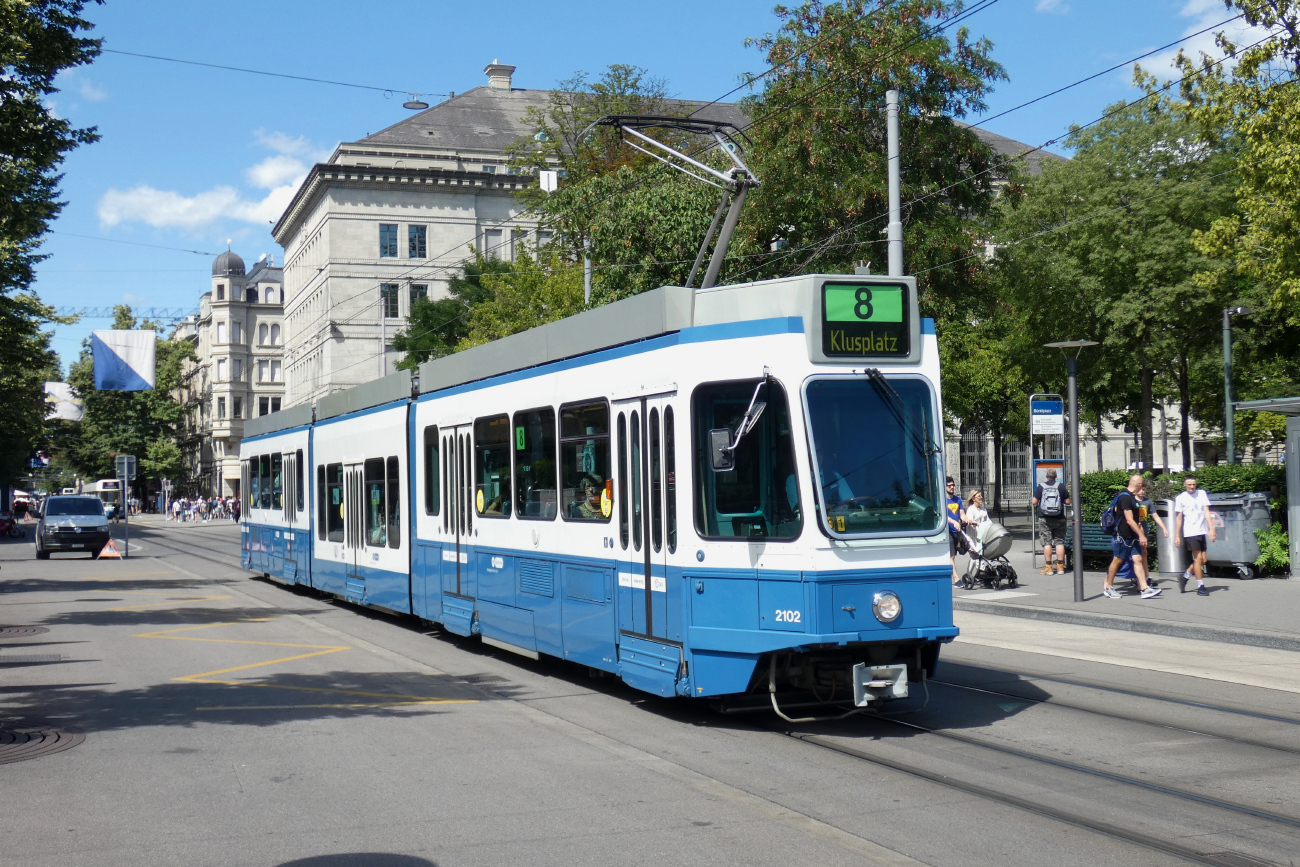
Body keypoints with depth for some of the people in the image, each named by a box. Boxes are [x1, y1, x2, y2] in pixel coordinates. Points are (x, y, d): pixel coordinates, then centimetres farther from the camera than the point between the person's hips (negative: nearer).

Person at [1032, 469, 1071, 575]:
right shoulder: (1061, 486, -1)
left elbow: (1034, 501, -4)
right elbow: (1068, 502, 1)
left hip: (1044, 519, -1)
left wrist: (1036, 504, 19)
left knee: (1047, 542, 1)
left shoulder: (1041, 487, -2)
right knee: (1060, 542, 6)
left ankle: (1048, 567, 0)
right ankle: (1060, 566, 5)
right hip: (1059, 519, 1)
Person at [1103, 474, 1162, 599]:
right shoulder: (1125, 498, -19)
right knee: (1118, 560, 2)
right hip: (1123, 535, -9)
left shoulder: (1131, 496, 13)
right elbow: (1129, 520, -23)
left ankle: (1145, 589, -7)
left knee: (1138, 559, -1)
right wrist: (1141, 535, -22)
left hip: (1132, 536, 9)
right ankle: (1108, 587, 14)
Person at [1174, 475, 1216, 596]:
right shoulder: (1180, 498, 1)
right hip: (1190, 532, -4)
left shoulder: (1201, 494, 8)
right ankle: (1200, 587, -2)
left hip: (1201, 531, 4)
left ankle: (1184, 577, 26)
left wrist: (1212, 529, -4)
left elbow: (1206, 512, 5)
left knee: (1203, 560, 6)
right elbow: (1178, 518, 4)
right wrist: (1177, 536, 2)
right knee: (1198, 558, -8)